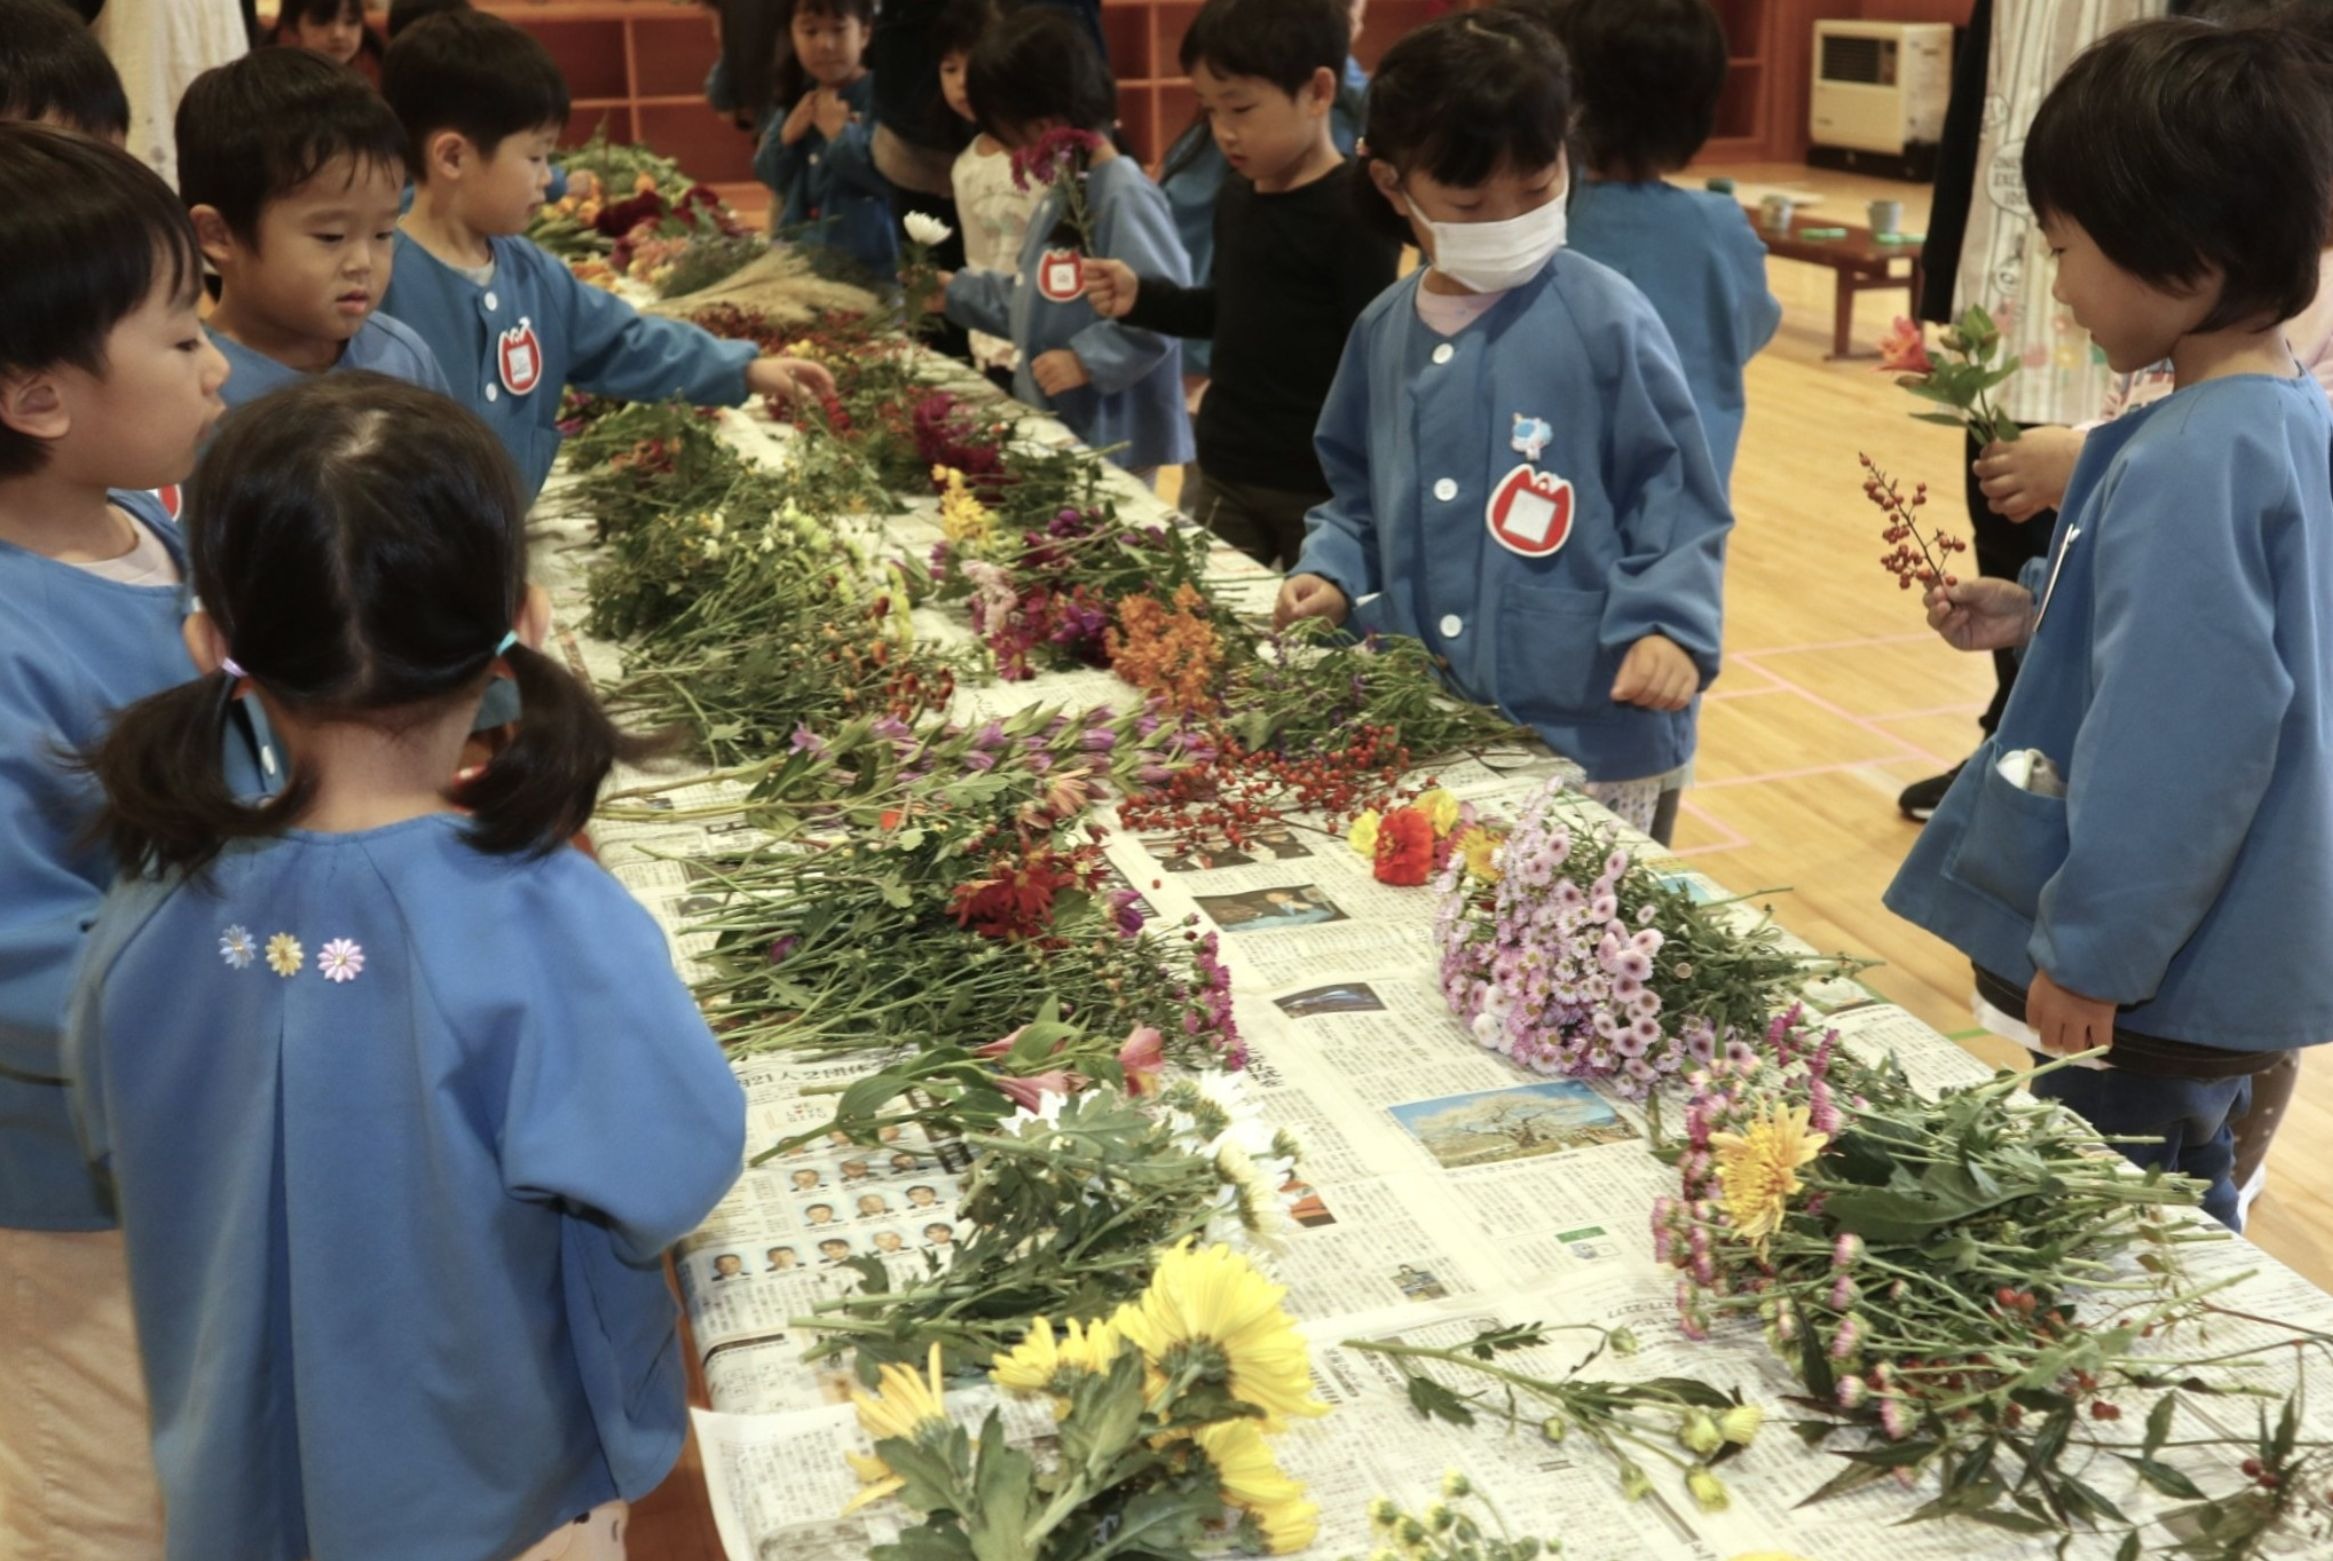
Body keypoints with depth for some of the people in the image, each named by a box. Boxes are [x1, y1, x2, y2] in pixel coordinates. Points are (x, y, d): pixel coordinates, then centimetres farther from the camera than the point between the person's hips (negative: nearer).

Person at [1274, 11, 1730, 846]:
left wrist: (1668, 622, -22)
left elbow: (1675, 498, -9)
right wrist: (1333, 573, 1)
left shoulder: (1606, 320, -11)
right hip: (1425, 730, 5)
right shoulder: (1384, 333, 5)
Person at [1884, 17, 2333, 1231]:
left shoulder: (2188, 463, -25)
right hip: (2231, 961, 9)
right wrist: (2043, 613, 9)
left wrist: (2091, 953, -20)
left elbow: (2179, 742, -27)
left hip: (2150, 985, -9)